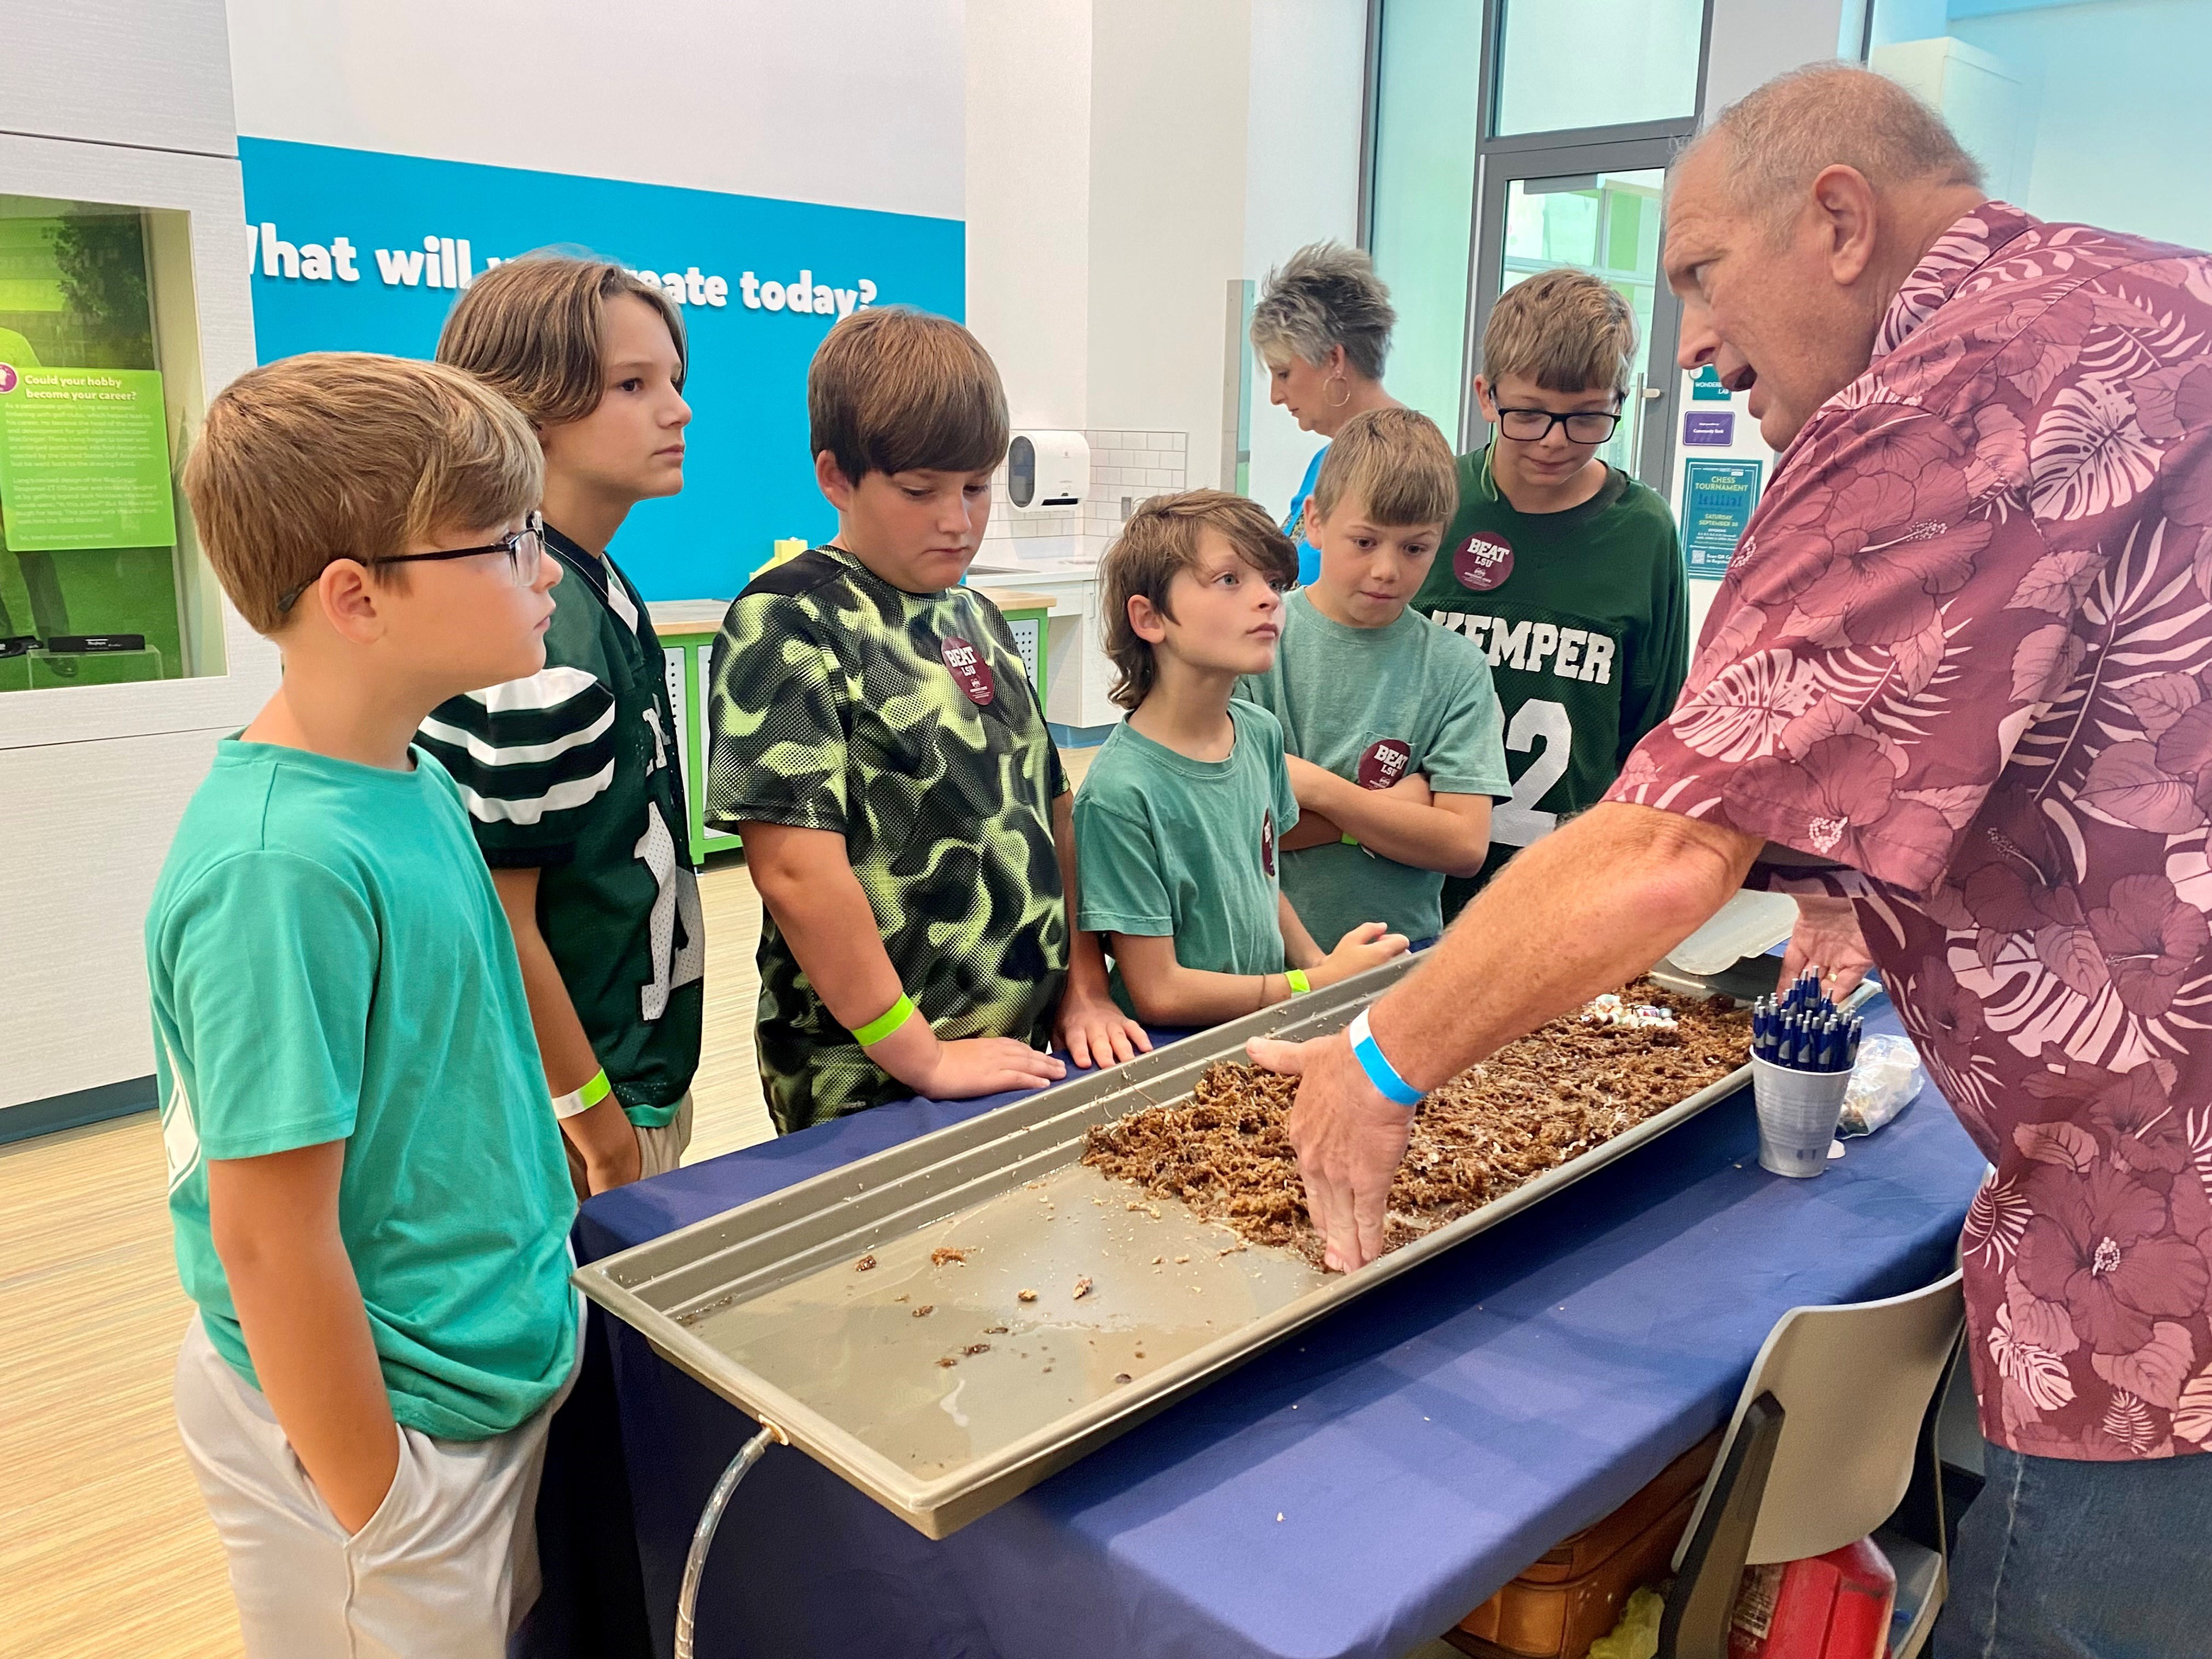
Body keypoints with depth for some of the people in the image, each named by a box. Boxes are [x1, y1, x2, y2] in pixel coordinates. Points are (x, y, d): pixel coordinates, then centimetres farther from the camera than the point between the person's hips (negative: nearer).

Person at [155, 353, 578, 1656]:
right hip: (388, 1425, -8)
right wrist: (373, 1515, -16)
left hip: (492, 1379, 8)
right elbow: (270, 1237, -24)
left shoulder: (411, 782, -2)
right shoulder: (282, 864, -28)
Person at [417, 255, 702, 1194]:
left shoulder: (597, 590, 5)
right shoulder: (537, 634, -24)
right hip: (569, 1101, -9)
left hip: (642, 1073, 9)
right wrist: (596, 1121, -14)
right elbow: (497, 918, -23)